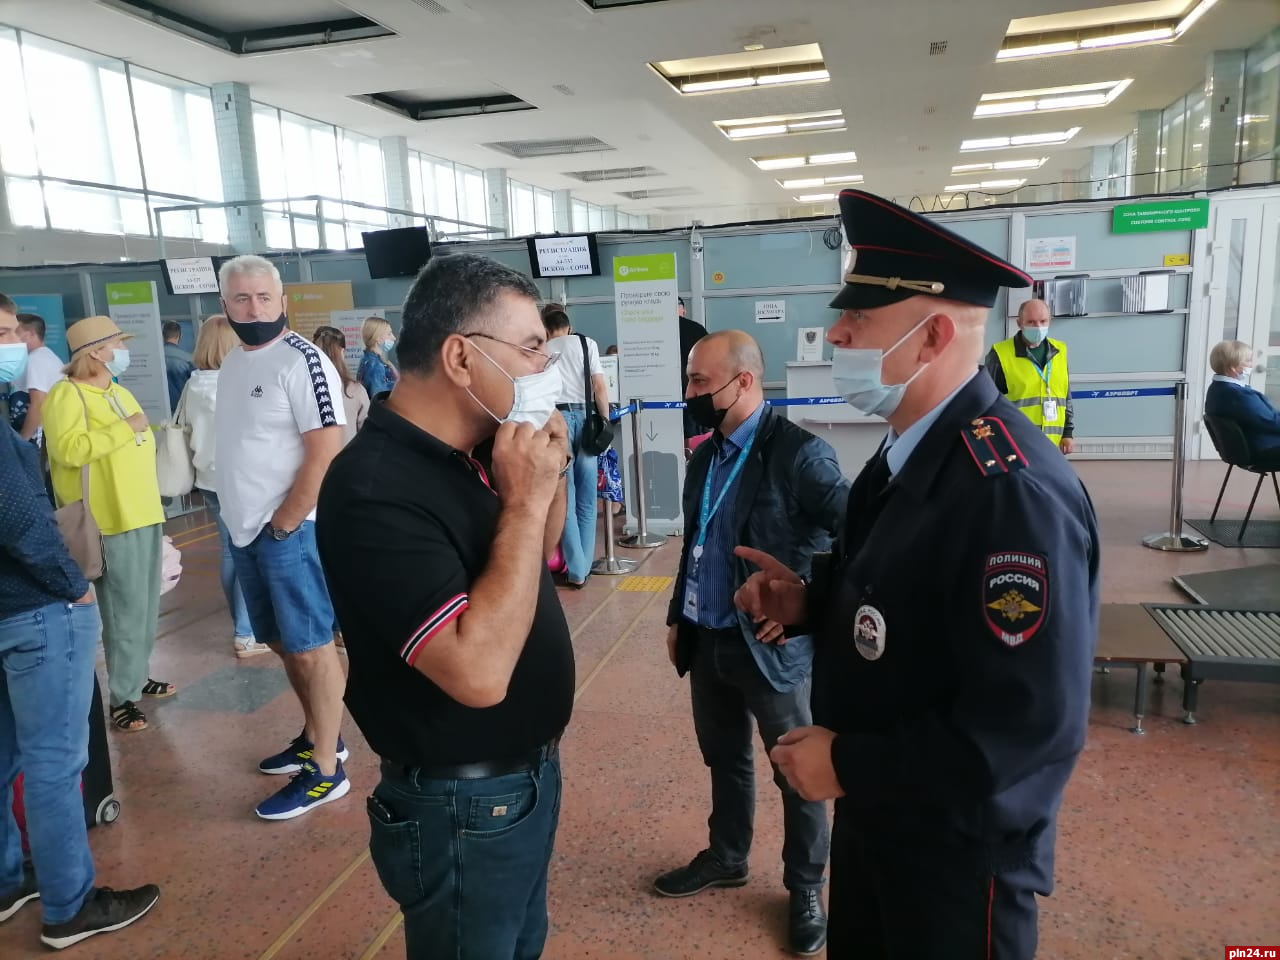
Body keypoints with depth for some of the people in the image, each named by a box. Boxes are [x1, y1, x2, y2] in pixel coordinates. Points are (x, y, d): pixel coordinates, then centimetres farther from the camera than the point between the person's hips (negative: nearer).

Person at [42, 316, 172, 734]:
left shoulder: (119, 392, 17)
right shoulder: (67, 394, -11)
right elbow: (68, 449, -26)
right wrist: (126, 428, -22)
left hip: (145, 514, 9)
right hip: (112, 521, -9)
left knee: (147, 607, 16)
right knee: (125, 612, -6)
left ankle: (136, 675, 30)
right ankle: (122, 697, 3)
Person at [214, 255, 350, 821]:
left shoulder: (301, 361, -14)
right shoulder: (233, 362, 13)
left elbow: (326, 453, -20)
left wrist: (283, 524, -16)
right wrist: (245, 521, 13)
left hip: (291, 530, -9)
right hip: (245, 529, 9)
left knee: (310, 646, -1)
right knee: (282, 642, 18)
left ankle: (325, 772, 10)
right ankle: (319, 736, 34)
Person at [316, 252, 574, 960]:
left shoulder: (479, 452, -1)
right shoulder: (375, 490, -28)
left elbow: (535, 558, 14)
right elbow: (479, 671, -34)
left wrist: (549, 476, -5)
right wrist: (524, 501, -28)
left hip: (529, 771, 8)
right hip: (464, 806, -8)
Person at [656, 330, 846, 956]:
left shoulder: (798, 453, -18)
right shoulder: (706, 456, 6)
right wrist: (677, 618, 17)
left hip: (770, 645, -6)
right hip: (708, 642, 7)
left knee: (798, 772, 13)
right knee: (724, 760, 23)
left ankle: (805, 888, 33)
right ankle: (726, 857, 45)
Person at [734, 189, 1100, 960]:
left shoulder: (1011, 488, -30)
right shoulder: (910, 451, 1)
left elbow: (1032, 723, -32)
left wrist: (847, 763, -23)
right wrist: (811, 603, -5)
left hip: (956, 843, -8)